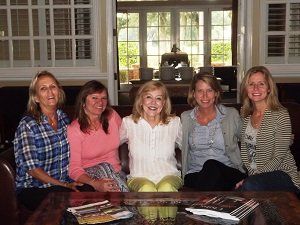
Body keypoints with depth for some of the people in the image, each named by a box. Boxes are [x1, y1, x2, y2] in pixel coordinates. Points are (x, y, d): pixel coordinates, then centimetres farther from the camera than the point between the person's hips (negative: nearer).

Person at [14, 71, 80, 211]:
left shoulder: (64, 118, 7)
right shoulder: (28, 125, -11)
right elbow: (32, 169, -14)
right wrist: (64, 185, -16)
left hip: (65, 183, 5)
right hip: (32, 188, -5)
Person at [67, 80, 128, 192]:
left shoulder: (112, 116, 1)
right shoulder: (74, 130, -11)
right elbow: (73, 168, -15)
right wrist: (95, 183, -33)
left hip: (115, 171, 3)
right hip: (88, 176, -3)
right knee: (104, 168, -32)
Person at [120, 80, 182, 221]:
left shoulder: (174, 123, 6)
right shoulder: (129, 123, 4)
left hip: (169, 175, 1)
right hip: (139, 177, 0)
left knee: (166, 188, -35)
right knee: (147, 189, -36)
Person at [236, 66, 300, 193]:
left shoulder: (280, 115, -12)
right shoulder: (246, 115, 7)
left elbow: (278, 158, -14)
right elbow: (244, 150, 10)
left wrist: (250, 178, -19)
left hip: (281, 174, -4)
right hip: (252, 174, 4)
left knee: (250, 186, -32)